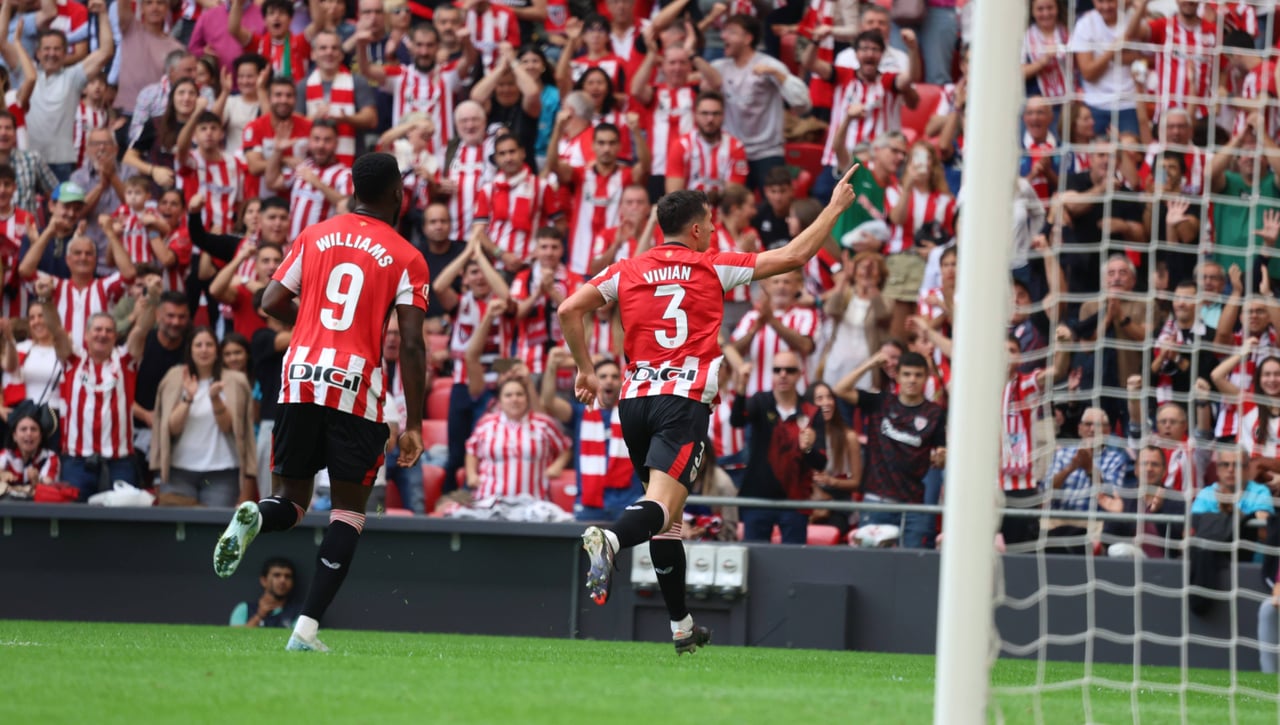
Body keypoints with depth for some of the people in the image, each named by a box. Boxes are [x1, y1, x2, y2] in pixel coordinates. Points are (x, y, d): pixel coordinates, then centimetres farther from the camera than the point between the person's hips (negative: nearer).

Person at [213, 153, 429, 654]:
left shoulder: (315, 236, 11)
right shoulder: (407, 259, 2)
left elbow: (272, 302, 8)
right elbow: (411, 344, -4)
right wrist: (414, 423, -1)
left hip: (300, 376, 3)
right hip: (357, 387, -3)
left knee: (291, 499, 13)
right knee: (348, 508, 7)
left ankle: (253, 517, -25)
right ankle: (307, 626, -5)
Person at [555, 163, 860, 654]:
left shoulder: (627, 271, 12)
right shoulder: (713, 268, 5)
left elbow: (570, 310, 5)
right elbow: (794, 256, 7)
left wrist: (585, 370, 16)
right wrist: (835, 208, 19)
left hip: (635, 399, 5)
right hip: (685, 400, -5)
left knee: (668, 518, 16)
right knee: (661, 508, -16)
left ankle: (682, 626, 19)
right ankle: (609, 540, -49)